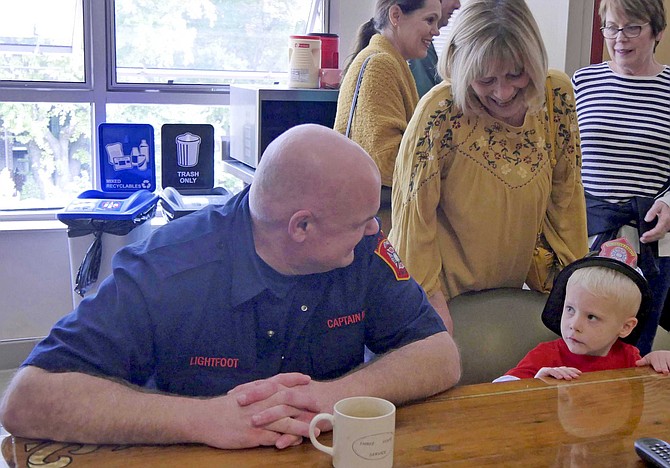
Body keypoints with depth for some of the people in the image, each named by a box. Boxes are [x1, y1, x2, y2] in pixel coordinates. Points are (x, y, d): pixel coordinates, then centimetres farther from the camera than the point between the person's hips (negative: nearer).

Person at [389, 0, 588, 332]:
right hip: (447, 288, -4)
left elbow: (566, 193, 0)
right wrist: (430, 296, -15)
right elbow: (415, 208, -18)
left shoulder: (556, 95, -11)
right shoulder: (440, 111, -24)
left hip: (513, 283, 4)